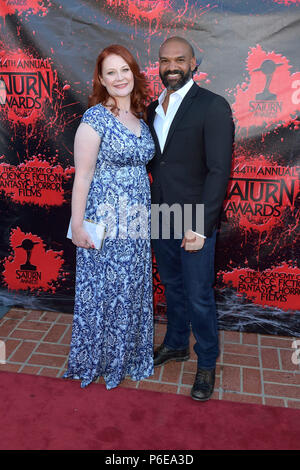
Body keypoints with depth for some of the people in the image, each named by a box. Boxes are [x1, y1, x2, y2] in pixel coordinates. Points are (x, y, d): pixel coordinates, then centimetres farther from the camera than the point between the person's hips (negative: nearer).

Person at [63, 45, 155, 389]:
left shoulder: (140, 117, 9)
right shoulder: (95, 118, -11)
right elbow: (82, 175, -13)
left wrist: (145, 213, 11)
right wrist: (77, 226, -14)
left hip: (137, 219, 7)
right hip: (105, 218, -6)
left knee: (132, 288, 16)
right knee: (103, 289, 7)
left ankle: (128, 353, 38)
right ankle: (97, 360, 30)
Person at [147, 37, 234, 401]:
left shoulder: (213, 107, -10)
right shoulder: (153, 109, 9)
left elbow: (219, 170, -15)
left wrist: (201, 227, -20)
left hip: (194, 224, -6)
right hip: (160, 220, 6)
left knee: (199, 298, 5)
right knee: (173, 288, 21)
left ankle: (206, 364, 27)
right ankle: (176, 344, 42)